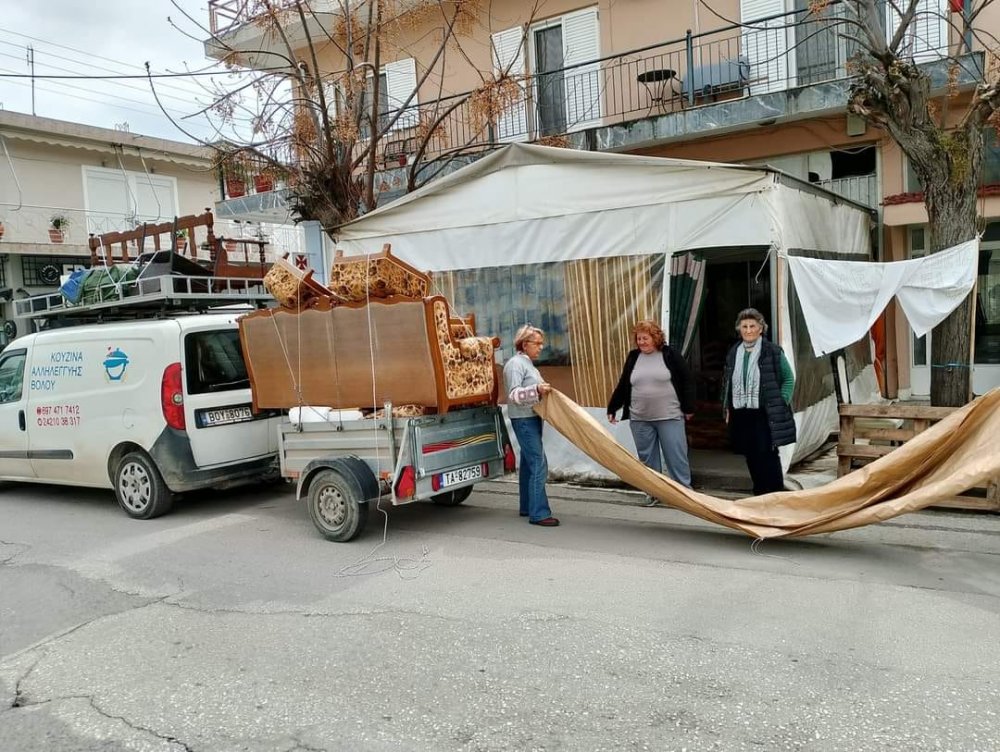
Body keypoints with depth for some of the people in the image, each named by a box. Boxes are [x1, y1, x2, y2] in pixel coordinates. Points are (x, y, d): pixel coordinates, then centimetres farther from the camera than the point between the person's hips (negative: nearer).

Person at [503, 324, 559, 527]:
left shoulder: (528, 363, 18)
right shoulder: (515, 364, -12)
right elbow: (514, 395, -21)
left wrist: (544, 391, 16)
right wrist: (536, 390, -34)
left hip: (532, 418, 10)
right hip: (524, 419, -10)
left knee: (528, 463, 14)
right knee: (538, 465, -13)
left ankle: (527, 507, 22)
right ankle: (539, 514, -12)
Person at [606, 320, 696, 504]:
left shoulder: (670, 355, -3)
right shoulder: (633, 357, 8)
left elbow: (687, 381, -1)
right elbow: (622, 385, 14)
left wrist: (688, 408, -4)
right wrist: (612, 408, 15)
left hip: (669, 417, -4)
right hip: (639, 419, 4)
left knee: (676, 455, -1)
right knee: (647, 457, 9)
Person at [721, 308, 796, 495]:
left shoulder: (773, 352, -3)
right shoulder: (733, 353, 11)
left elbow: (789, 379, 2)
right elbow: (726, 383, 17)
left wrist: (781, 403, -7)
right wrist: (727, 408, 10)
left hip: (765, 415, -5)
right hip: (741, 414, 5)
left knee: (768, 456, -5)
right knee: (751, 458, 10)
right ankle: (760, 494, 20)